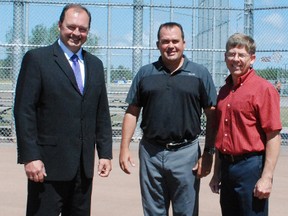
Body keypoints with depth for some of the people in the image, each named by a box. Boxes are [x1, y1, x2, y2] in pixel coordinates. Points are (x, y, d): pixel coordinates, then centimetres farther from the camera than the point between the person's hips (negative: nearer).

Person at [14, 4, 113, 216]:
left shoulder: (95, 64, 14)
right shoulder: (37, 59, -3)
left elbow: (102, 114, 15)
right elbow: (24, 112, -9)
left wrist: (105, 152, 9)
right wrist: (30, 156, -14)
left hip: (84, 164, 6)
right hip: (49, 163, -5)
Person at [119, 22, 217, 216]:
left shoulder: (200, 74, 2)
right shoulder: (145, 73, 7)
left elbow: (212, 116, 1)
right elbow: (132, 113, 8)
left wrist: (208, 153, -5)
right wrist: (124, 148, 0)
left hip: (186, 152, -2)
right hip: (151, 152, 2)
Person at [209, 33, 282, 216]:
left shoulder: (263, 89, -10)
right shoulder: (224, 91, 12)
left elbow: (273, 137, -14)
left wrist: (267, 177, -18)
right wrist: (217, 173, 18)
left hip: (250, 166, -7)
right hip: (227, 166, 7)